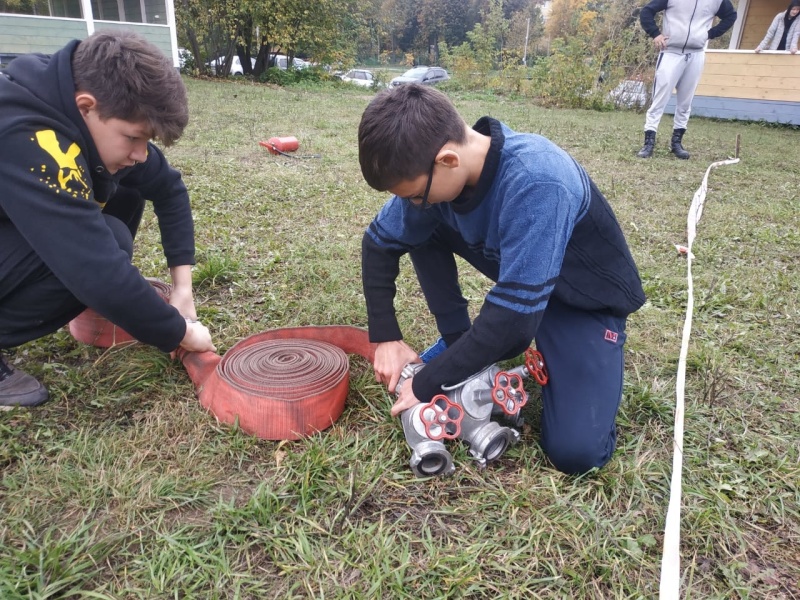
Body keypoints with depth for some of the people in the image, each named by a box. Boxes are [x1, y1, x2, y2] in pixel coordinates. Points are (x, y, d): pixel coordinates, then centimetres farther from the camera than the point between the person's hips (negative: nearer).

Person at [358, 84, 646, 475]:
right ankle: (459, 342, 5)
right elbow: (379, 244, -4)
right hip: (517, 276, 5)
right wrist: (385, 338, -10)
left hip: (587, 298, -5)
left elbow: (515, 312, -37)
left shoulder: (536, 182, -39)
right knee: (420, 231, -10)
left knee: (576, 451, -19)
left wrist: (428, 384, -26)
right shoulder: (434, 168, -17)